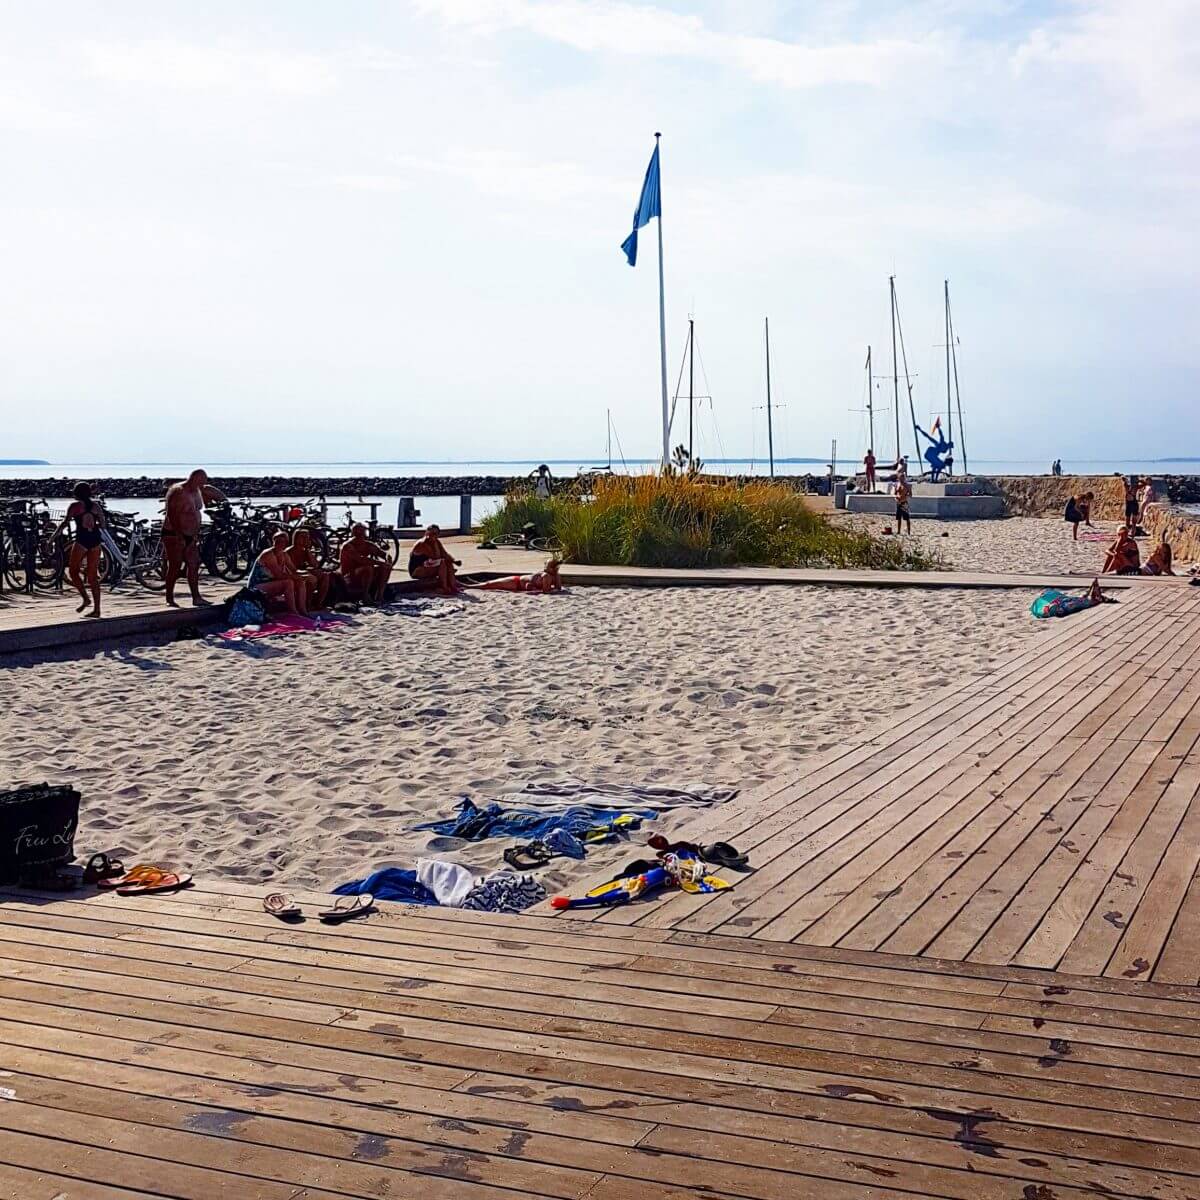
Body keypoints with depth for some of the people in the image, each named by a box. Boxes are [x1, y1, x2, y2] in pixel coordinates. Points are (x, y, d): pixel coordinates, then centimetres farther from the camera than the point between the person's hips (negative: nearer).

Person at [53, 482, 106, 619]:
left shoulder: (75, 506, -2)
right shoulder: (96, 506, 11)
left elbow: (65, 523, -9)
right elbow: (102, 525, 12)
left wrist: (54, 536, -2)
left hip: (82, 540, -5)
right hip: (95, 540, 5)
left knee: (73, 571, 11)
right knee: (93, 575, 7)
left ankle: (85, 598, -6)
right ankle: (96, 609, 3)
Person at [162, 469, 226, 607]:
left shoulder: (197, 491, 7)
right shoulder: (177, 491, -17)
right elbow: (172, 515, -22)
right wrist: (179, 535, -25)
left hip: (191, 535, 8)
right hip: (174, 535, -8)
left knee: (194, 566, 5)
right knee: (175, 567, -6)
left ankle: (196, 597, 9)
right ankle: (169, 600, -1)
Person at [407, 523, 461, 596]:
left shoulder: (437, 542, 5)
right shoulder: (422, 544, -21)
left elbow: (445, 554, 3)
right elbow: (436, 557, -26)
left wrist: (454, 561, -14)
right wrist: (434, 542, -22)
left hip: (427, 568, 9)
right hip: (416, 571, -9)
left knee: (449, 563, -7)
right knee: (442, 563, -25)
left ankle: (452, 587, -16)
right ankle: (444, 589, -27)